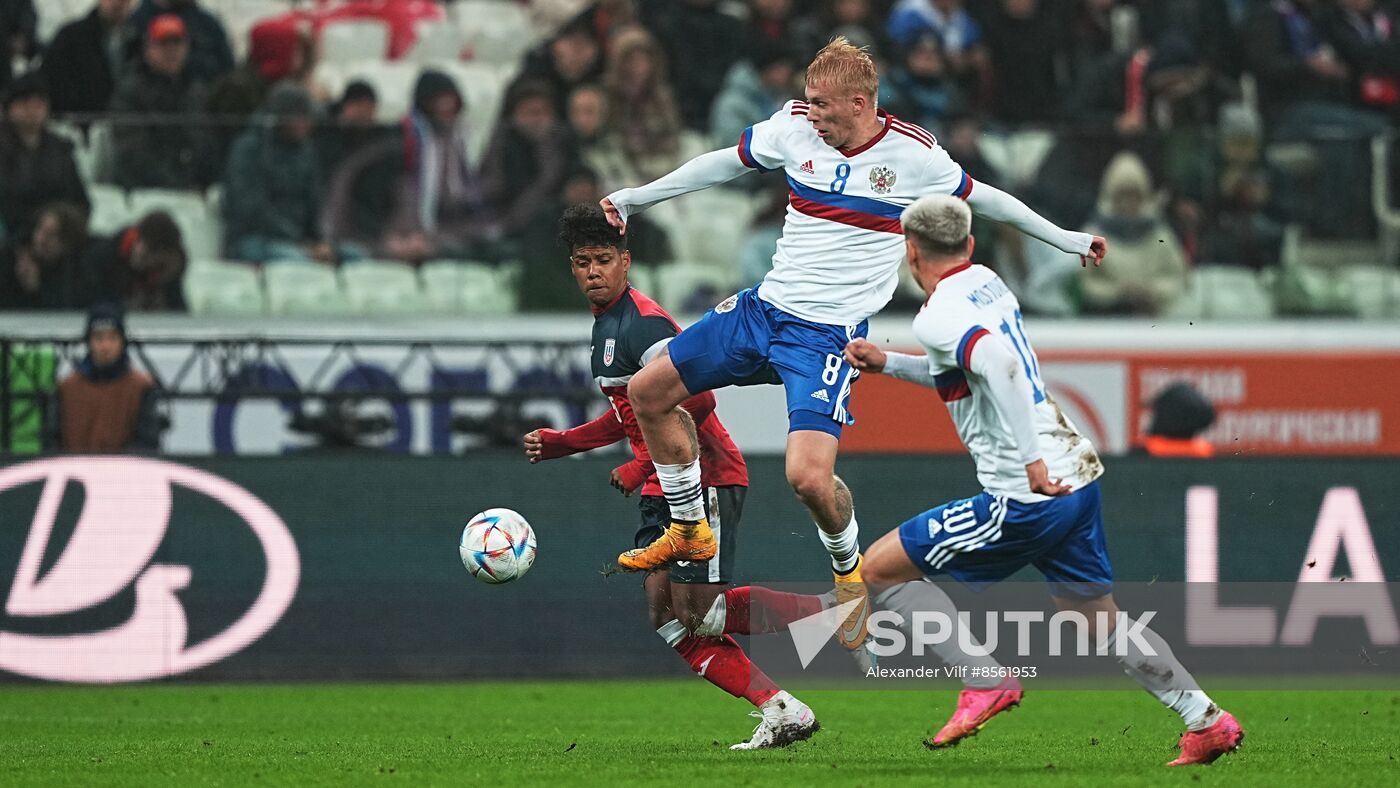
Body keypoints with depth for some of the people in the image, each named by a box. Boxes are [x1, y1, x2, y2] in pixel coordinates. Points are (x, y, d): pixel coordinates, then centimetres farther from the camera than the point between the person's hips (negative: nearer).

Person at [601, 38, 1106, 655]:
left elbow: (980, 198, 6)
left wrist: (1065, 239, 11)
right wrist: (637, 197, 18)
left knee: (809, 477, -23)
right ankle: (689, 530, 27)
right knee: (648, 391, 6)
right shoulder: (796, 127, -1)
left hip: (829, 333, -6)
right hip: (764, 308, 6)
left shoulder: (912, 153, -11)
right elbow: (724, 163, 14)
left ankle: (850, 573, 9)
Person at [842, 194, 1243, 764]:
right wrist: (888, 363, 25)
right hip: (1077, 477, 9)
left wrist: (1029, 458, -29)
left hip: (1029, 497, -9)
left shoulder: (937, 318, -12)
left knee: (877, 571, -1)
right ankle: (1208, 722, 17)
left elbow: (998, 364, -32)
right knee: (1102, 624, 20)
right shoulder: (988, 283, 14)